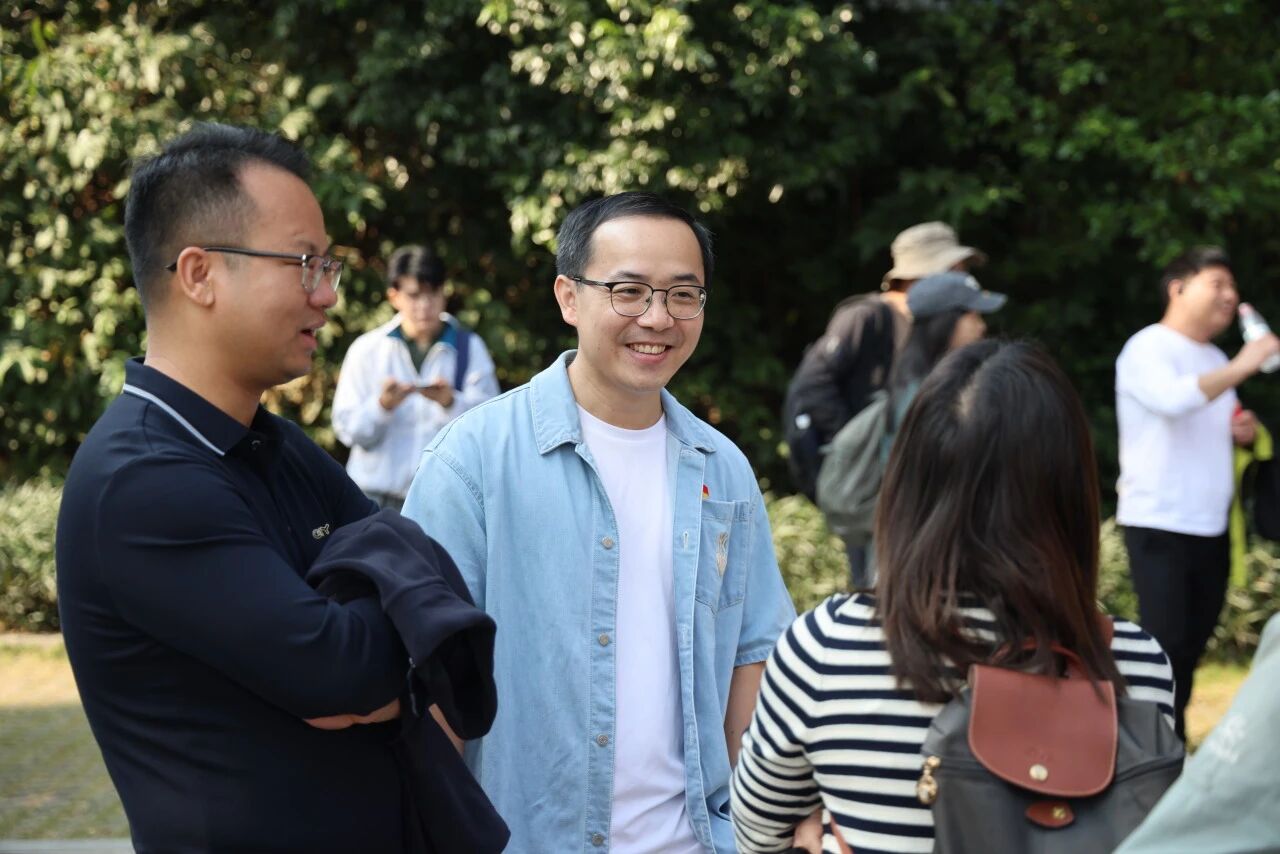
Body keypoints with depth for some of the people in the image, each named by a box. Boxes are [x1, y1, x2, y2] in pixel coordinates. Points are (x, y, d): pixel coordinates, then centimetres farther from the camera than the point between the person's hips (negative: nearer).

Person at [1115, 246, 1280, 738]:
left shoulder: (1215, 361, 15)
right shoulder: (1149, 347, -10)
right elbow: (1173, 399, -30)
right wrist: (1240, 369, -26)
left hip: (1210, 528, 8)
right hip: (1158, 526, -8)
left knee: (1191, 646, 10)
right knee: (1166, 646, -10)